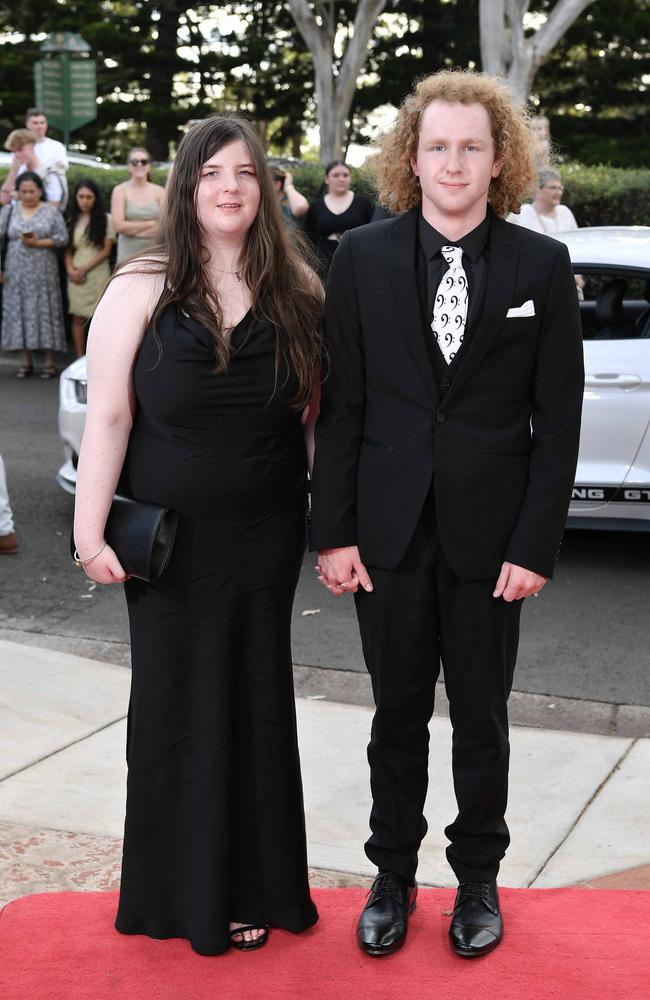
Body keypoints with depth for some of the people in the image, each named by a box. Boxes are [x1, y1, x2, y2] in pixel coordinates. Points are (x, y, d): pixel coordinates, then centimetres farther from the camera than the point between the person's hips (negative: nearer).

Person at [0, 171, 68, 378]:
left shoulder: (51, 211, 3)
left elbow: (63, 238, -3)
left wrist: (38, 243, -14)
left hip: (43, 273, -2)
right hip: (17, 273, 2)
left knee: (45, 311, -3)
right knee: (19, 312, 1)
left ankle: (50, 363, 1)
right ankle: (27, 362, 9)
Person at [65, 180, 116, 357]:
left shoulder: (105, 219, 0)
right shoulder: (72, 221, 12)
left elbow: (106, 250, -5)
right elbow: (68, 251, 12)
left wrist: (85, 268, -8)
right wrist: (70, 269, -6)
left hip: (97, 274, -3)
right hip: (76, 277, 3)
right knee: (78, 317, 4)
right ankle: (80, 360, 10)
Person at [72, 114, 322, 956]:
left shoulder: (296, 294, 1)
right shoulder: (140, 290, -7)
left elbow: (319, 412, 4)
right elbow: (107, 419, -8)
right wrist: (91, 532, -12)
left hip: (265, 540, 2)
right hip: (170, 543, -2)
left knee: (257, 703, 12)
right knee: (179, 705, 9)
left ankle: (254, 885, 28)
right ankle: (189, 894, 27)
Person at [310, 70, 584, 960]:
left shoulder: (541, 265, -2)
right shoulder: (362, 257, 0)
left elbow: (558, 418, -2)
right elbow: (340, 404, 1)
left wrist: (535, 545, -7)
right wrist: (333, 532, -3)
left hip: (490, 534, -1)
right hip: (391, 528, 1)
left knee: (481, 717, 12)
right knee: (398, 713, 13)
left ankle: (479, 878, 31)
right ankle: (394, 876, 30)